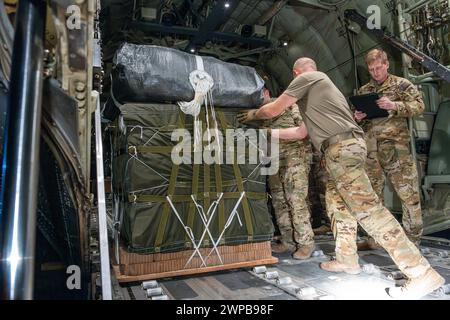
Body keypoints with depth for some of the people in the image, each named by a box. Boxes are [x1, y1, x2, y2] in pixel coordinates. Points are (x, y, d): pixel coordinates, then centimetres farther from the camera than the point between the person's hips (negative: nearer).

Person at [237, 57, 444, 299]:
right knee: (337, 203, 17)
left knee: (367, 208, -14)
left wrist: (253, 114, 24)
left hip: (341, 147, -10)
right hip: (347, 146, 11)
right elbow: (302, 132, 33)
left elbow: (273, 110, 4)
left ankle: (422, 273, -13)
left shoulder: (307, 77, 6)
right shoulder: (319, 88, 33)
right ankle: (347, 259, 24)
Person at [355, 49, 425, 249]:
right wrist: (357, 118, -1)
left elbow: (419, 106, -3)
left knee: (409, 193, -5)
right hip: (370, 149, 4)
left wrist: (394, 106, -17)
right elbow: (355, 117, 21)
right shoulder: (363, 91, 17)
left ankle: (413, 241, 7)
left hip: (396, 147, -3)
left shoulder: (401, 84, 6)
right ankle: (374, 239, 20)